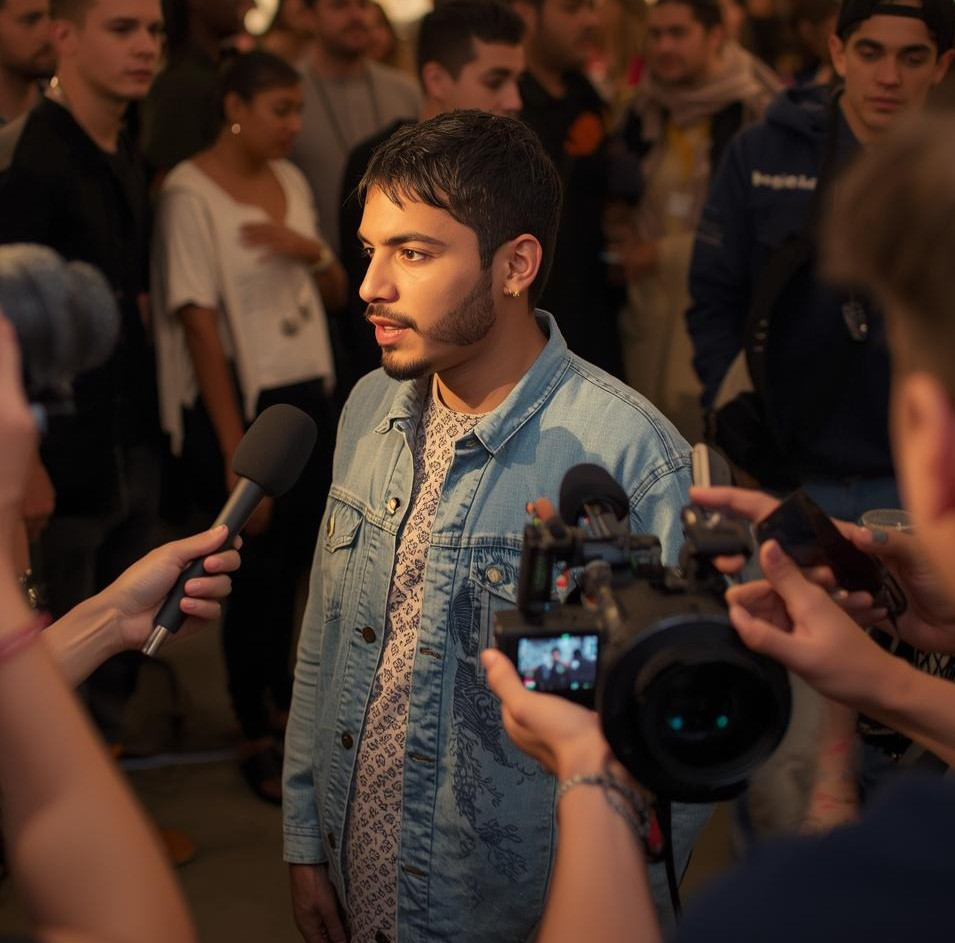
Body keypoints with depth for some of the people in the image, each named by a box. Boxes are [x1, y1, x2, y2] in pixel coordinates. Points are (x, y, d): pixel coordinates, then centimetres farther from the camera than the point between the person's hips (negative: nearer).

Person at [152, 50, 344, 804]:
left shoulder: (291, 181, 8)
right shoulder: (190, 194, -12)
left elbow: (337, 293, 15)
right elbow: (199, 324, -16)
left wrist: (313, 251, -9)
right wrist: (237, 452, -20)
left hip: (308, 398, 6)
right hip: (239, 403, -6)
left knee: (296, 559, 10)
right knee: (260, 571, 1)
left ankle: (281, 696, 32)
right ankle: (257, 736, 19)